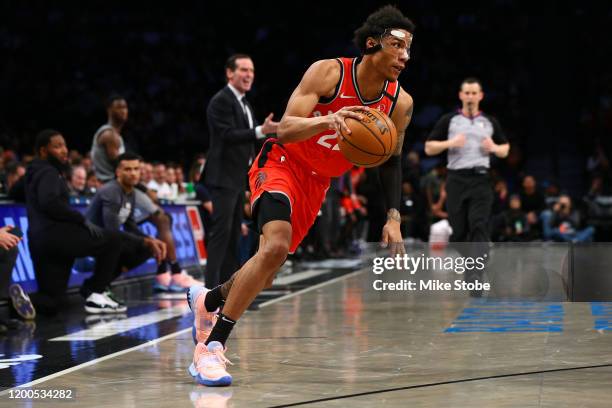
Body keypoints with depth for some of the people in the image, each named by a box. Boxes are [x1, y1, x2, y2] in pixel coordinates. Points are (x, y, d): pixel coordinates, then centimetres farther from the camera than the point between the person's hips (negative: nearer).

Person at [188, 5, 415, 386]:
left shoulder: (400, 103, -9)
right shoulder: (328, 72, -22)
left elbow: (391, 161, 5)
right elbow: (286, 129, -29)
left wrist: (393, 218, -6)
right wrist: (328, 121, -48)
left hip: (318, 183, 6)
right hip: (281, 164, -6)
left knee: (267, 273, 13)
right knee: (276, 245, -30)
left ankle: (208, 299, 45)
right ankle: (211, 346, -25)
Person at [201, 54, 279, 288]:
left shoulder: (244, 103, 17)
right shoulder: (221, 101, -13)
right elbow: (229, 135, -24)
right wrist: (261, 131, -33)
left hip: (238, 178, 10)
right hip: (223, 178, -10)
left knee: (234, 233, 11)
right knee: (221, 232, -13)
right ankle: (212, 286, -14)